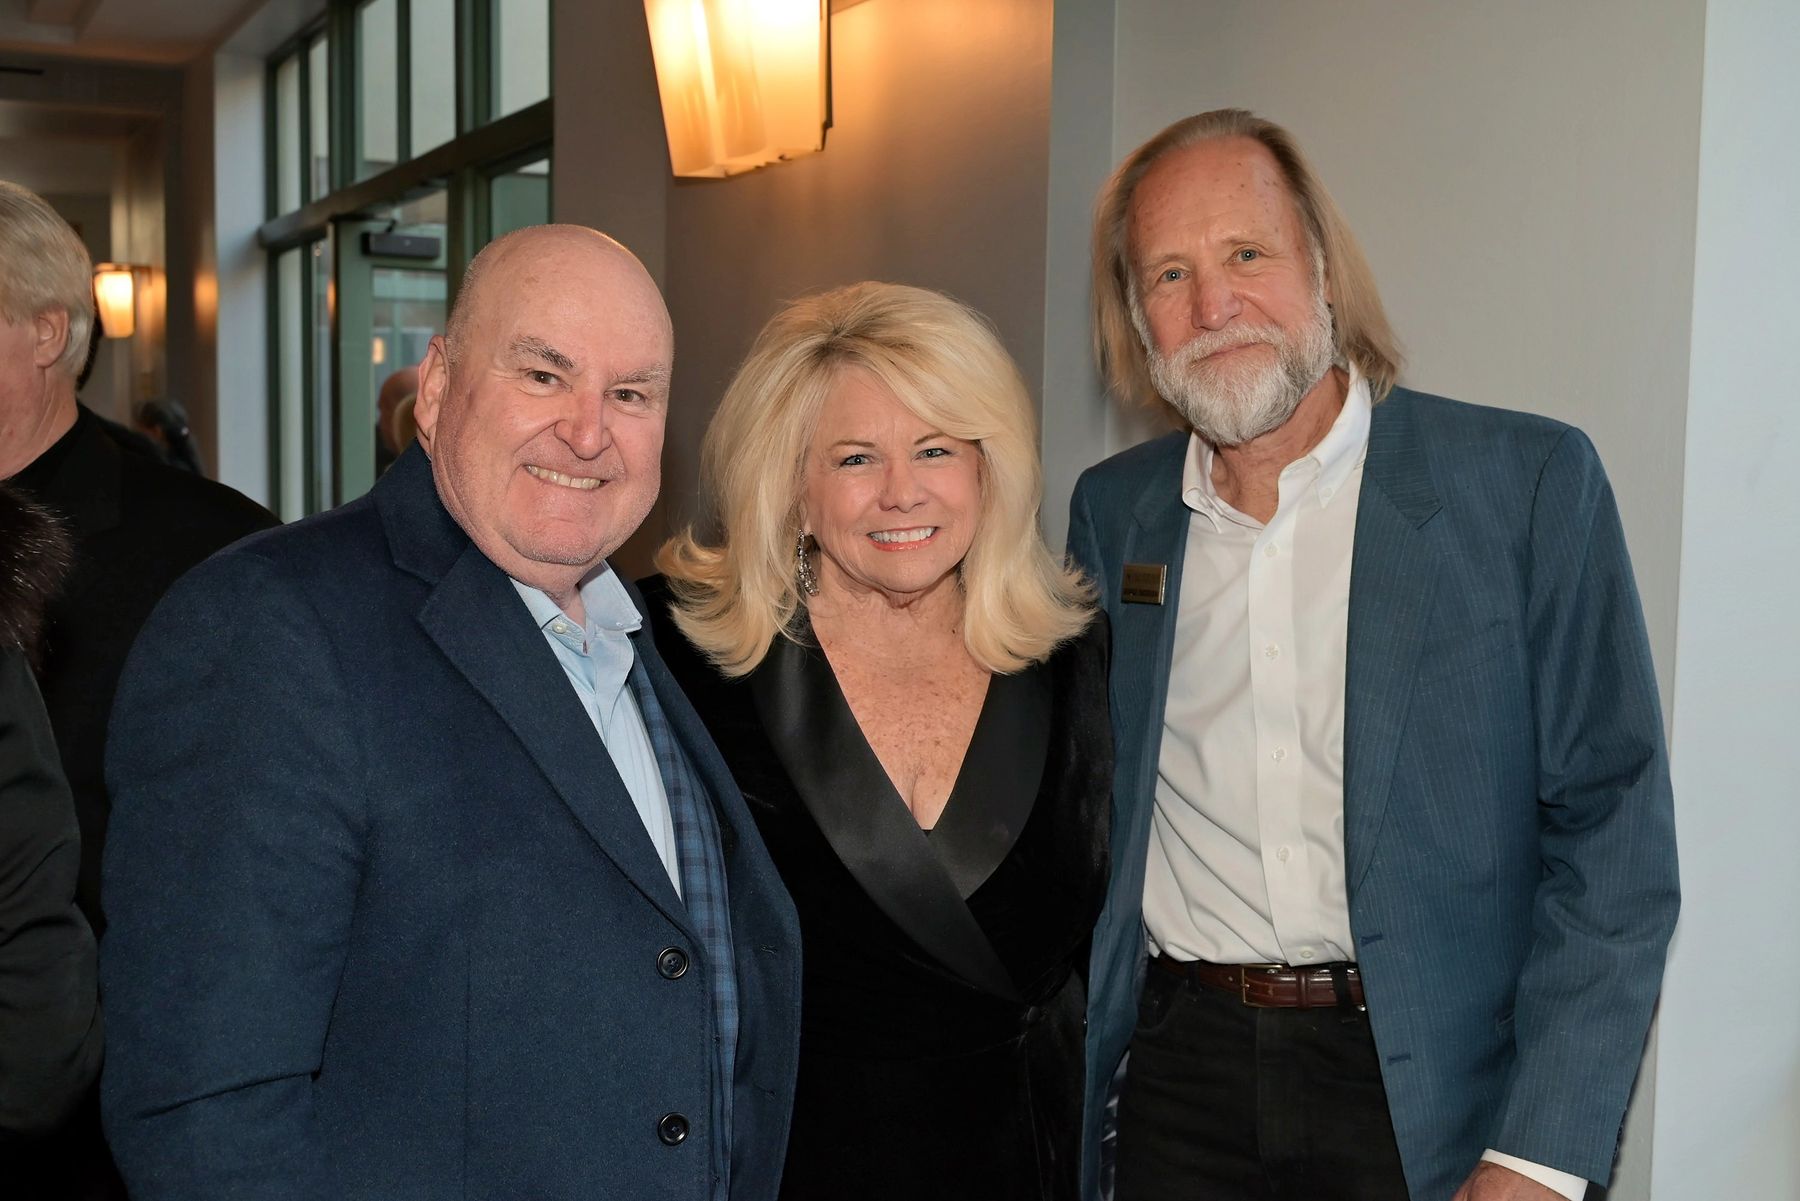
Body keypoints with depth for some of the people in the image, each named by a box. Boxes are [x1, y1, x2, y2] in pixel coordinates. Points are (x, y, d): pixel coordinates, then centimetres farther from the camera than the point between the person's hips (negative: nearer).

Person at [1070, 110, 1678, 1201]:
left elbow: (1614, 832, -8)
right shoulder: (1112, 511, 4)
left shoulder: (1531, 481, -7)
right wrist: (1062, 1111, 8)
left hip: (1430, 1089, -3)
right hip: (1183, 1065, 3)